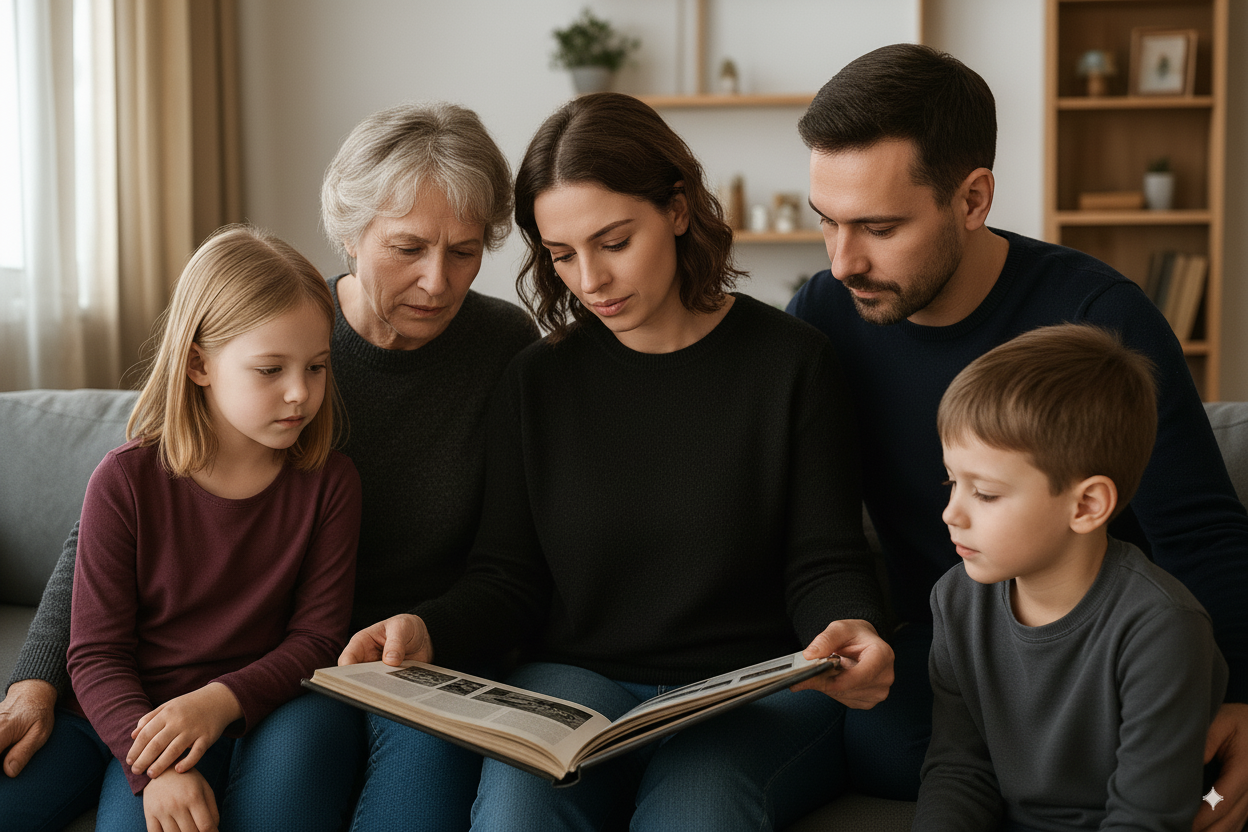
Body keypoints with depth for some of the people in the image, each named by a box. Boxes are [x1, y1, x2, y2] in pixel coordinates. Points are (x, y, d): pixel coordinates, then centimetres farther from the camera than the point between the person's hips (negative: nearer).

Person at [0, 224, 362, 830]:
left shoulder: (329, 483, -5)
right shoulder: (126, 480, -9)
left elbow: (316, 635, -3)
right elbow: (95, 653, -8)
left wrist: (220, 701, -21)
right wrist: (153, 769, -24)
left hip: (213, 728, -1)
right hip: (97, 709, 1)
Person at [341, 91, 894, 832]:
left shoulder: (791, 362, 1)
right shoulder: (539, 381, 9)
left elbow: (824, 562, 0)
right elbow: (508, 576, 8)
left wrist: (850, 629, -24)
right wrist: (427, 631, -13)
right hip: (579, 679, 2)